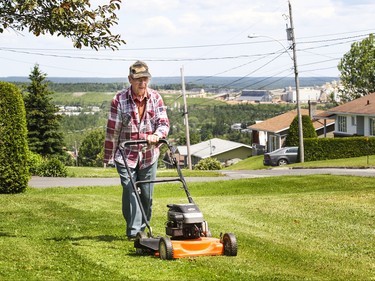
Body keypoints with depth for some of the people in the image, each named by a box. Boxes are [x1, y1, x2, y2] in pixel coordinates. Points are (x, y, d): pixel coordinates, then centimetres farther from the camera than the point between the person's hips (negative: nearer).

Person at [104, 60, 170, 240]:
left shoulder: (155, 98, 0)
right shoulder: (120, 100, -9)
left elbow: (164, 123, -4)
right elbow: (112, 130, -5)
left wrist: (156, 135, -27)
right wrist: (108, 156, -1)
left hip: (149, 156, 3)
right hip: (126, 155, -3)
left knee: (147, 195, 7)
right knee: (130, 191, -13)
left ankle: (142, 228, 23)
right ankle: (133, 232, -10)